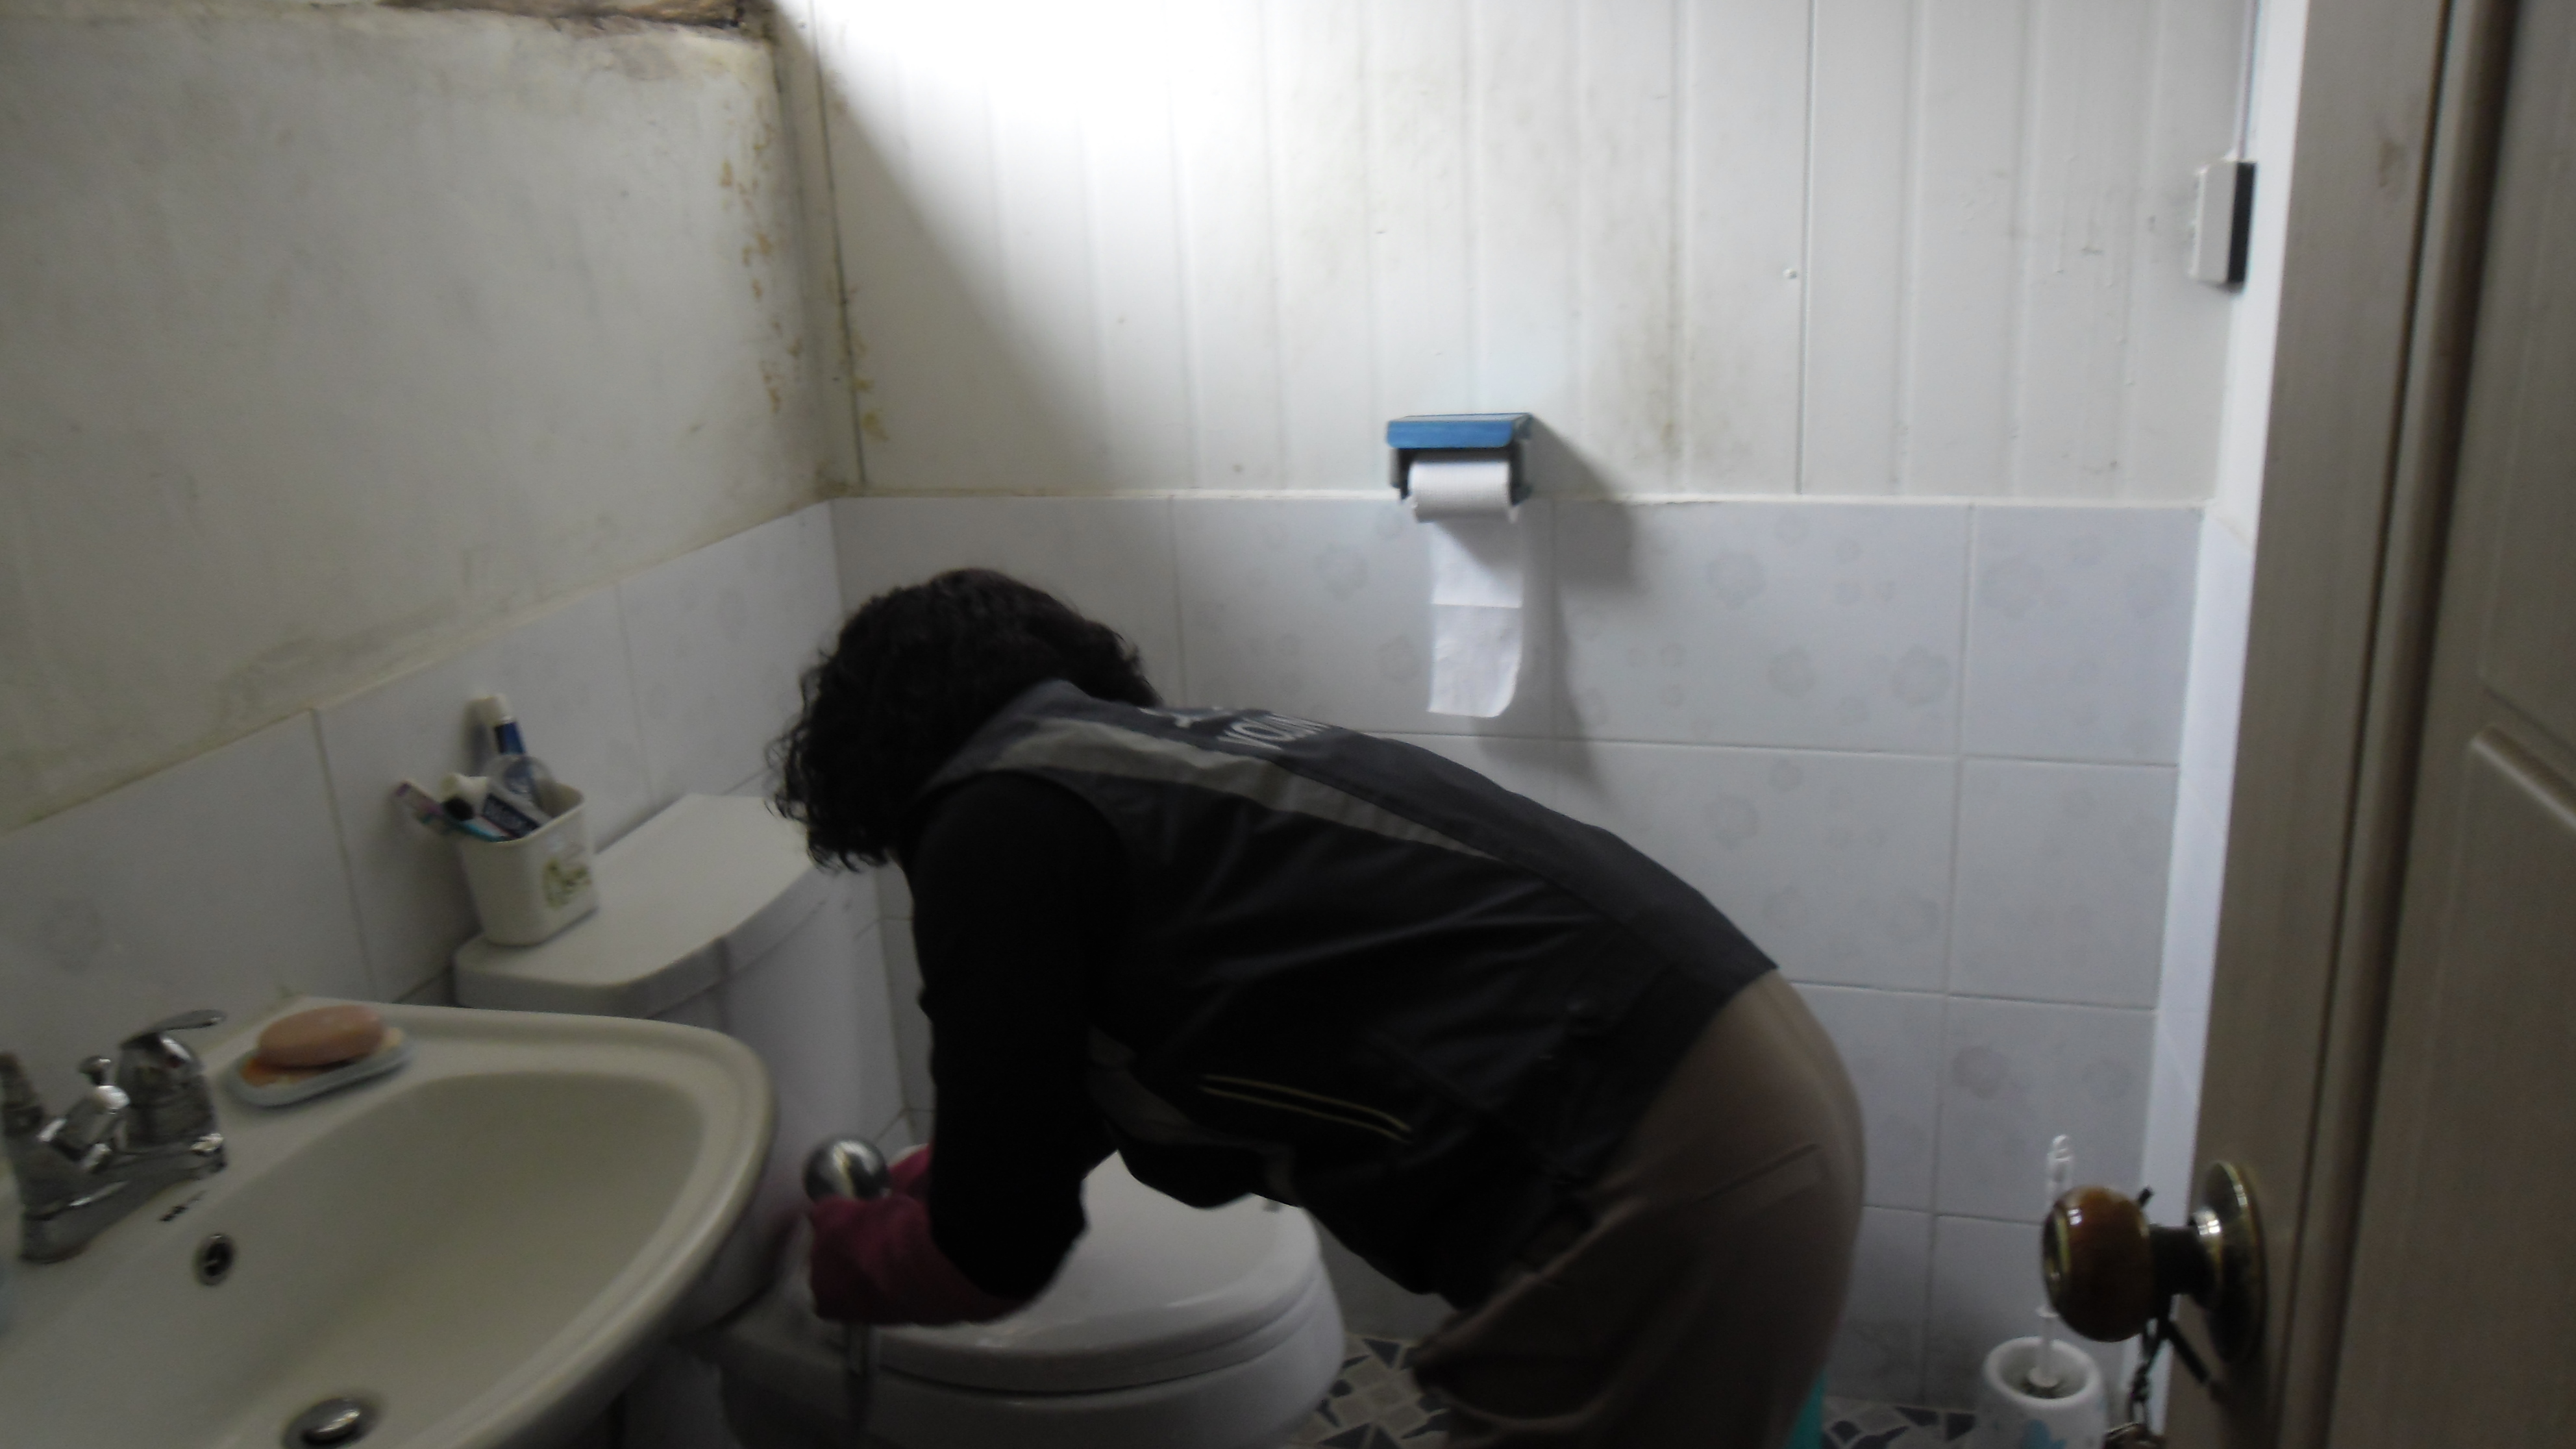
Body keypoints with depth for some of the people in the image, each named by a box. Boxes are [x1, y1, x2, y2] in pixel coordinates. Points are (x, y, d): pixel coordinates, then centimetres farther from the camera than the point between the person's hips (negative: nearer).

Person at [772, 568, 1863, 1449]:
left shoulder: (994, 819, -6)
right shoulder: (1165, 753, 19)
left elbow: (1003, 1251, 1)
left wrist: (853, 1261, 22)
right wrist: (949, 1174, 47)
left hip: (1666, 1187, -9)